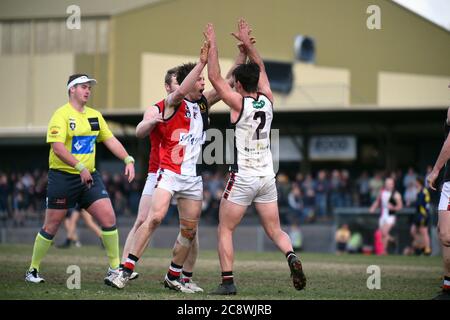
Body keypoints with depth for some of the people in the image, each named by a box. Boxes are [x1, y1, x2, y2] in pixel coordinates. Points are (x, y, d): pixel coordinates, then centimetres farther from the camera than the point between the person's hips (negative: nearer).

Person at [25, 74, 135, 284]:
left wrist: (128, 159, 1)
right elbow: (58, 148, -20)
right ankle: (33, 270, 17)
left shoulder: (95, 115, 12)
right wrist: (80, 168, -27)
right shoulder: (61, 115, -10)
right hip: (63, 177, -6)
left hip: (89, 176, 6)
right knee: (51, 226, 1)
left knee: (108, 217, -8)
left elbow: (110, 140, 15)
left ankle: (115, 269, -1)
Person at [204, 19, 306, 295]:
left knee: (225, 230, 5)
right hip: (267, 177, 5)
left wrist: (213, 44, 2)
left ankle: (228, 282, -3)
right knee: (275, 230, 12)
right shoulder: (268, 101, 5)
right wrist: (247, 42, 27)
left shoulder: (238, 103, -9)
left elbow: (215, 76, -6)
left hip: (243, 177, -5)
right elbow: (260, 69, 21)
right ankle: (292, 256, -18)